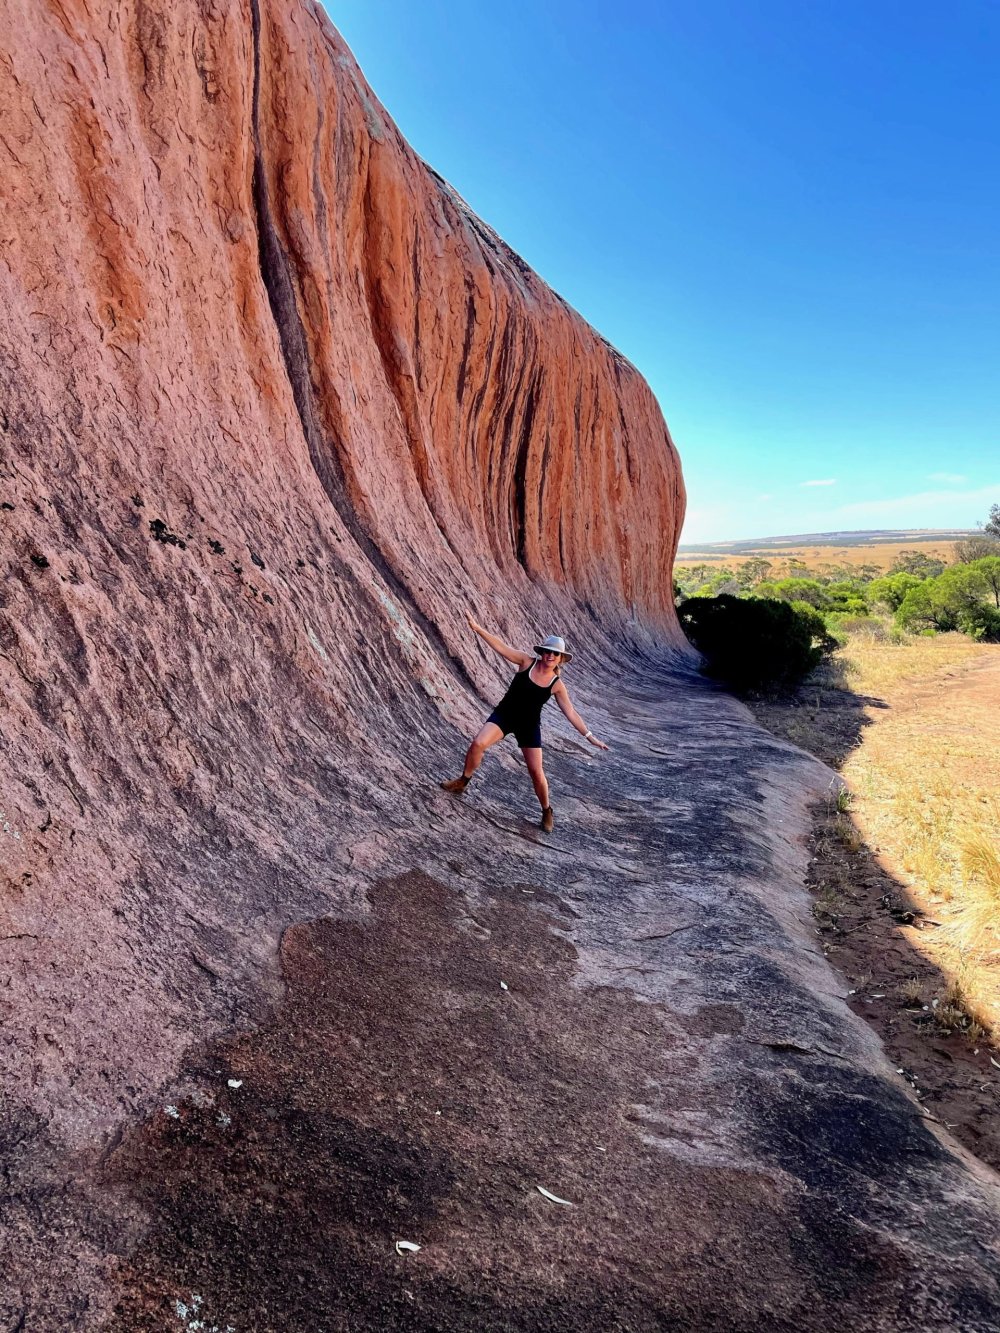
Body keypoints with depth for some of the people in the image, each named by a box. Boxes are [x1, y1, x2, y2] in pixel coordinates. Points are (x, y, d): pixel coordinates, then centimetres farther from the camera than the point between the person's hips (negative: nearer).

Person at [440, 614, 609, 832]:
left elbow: (571, 713, -4)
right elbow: (501, 646, -14)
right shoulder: (528, 662, -8)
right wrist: (477, 628, -23)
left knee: (536, 771, 0)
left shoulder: (557, 685, -7)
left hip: (529, 725, 0)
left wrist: (589, 735, -9)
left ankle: (547, 811, 25)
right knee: (478, 743, -23)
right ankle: (463, 781, 3)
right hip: (504, 714, 0)